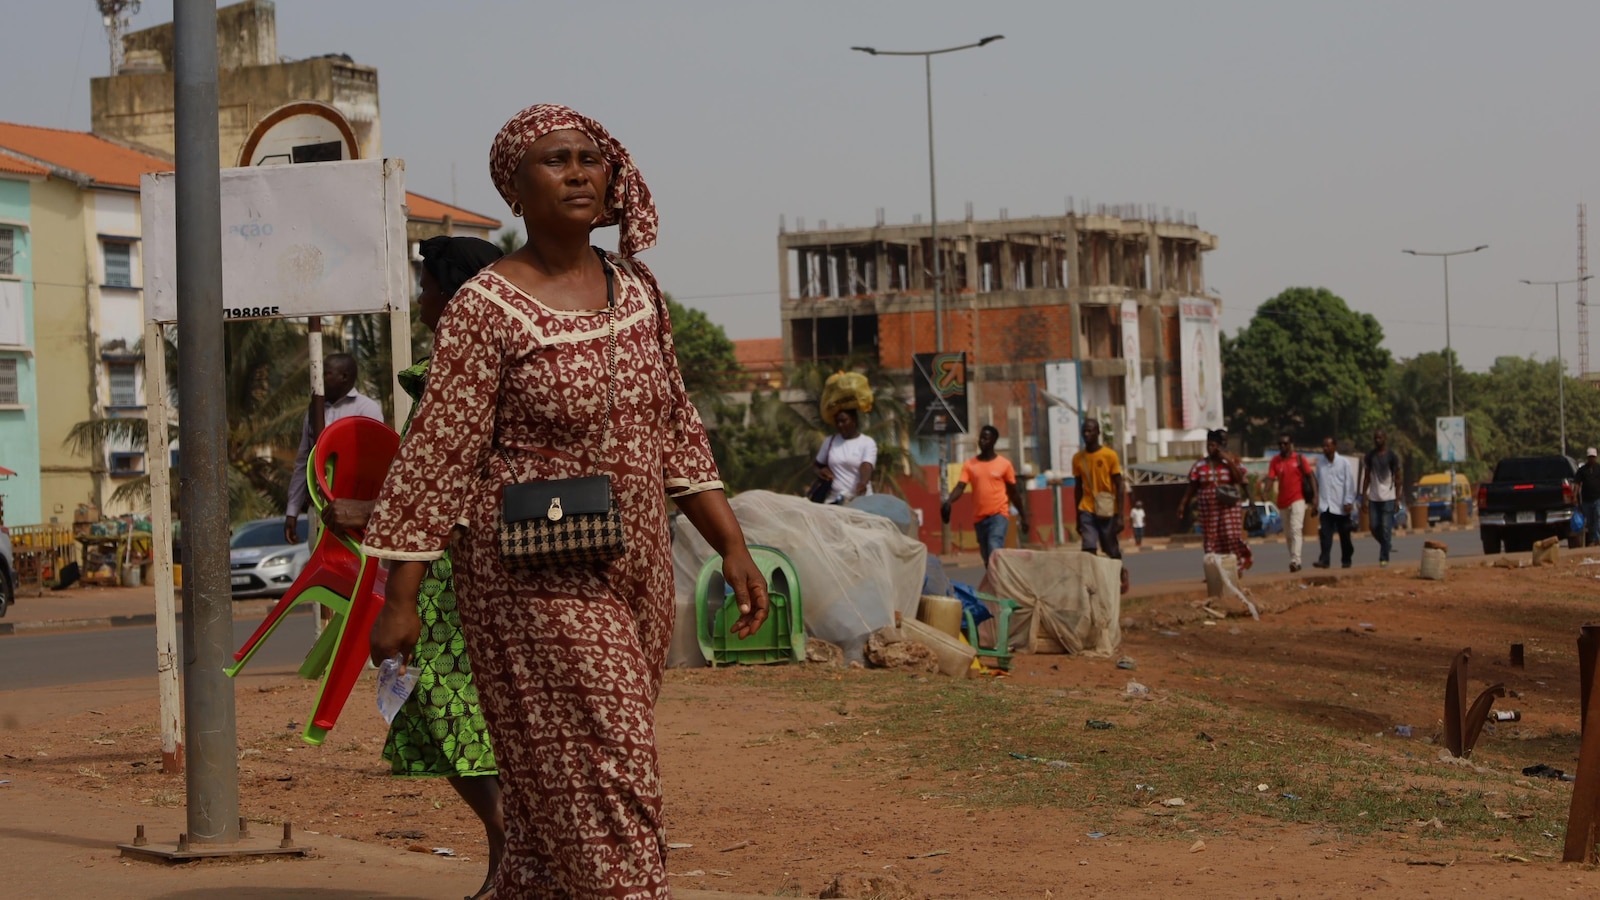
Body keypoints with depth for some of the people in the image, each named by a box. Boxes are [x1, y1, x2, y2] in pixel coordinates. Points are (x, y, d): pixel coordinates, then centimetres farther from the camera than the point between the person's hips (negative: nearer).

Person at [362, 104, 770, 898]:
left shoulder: (636, 292, 7)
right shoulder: (486, 310, -12)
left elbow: (674, 433, 13)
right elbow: (435, 458, -12)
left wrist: (732, 547, 8)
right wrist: (399, 598, -13)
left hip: (633, 572, 6)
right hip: (538, 583, -6)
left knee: (558, 793, 15)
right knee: (603, 784, -9)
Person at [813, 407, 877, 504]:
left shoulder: (867, 443, -1)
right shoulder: (830, 441, 12)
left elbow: (866, 466, -17)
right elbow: (816, 465, 23)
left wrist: (863, 483, -39)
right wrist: (819, 471, -2)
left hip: (860, 500, -4)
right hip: (834, 500, 4)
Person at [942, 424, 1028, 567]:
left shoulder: (1004, 464, 1)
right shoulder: (969, 465, 5)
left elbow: (1013, 492, 9)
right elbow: (960, 487, -7)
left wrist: (1023, 516, 12)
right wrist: (948, 502, -26)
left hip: (999, 515, -4)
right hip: (979, 517, 4)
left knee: (994, 550, -25)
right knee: (987, 558, 11)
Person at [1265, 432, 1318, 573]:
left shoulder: (1300, 459, -1)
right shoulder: (1275, 461, 5)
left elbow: (1310, 477, 0)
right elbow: (1270, 478, -3)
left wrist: (1314, 496, -8)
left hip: (1298, 499, -4)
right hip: (1283, 502, 4)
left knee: (1295, 529, -16)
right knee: (1288, 533, 10)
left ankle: (1295, 561, -23)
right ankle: (1294, 561, 20)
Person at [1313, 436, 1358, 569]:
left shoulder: (1344, 463, -3)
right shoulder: (1320, 463, 8)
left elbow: (1349, 483, -5)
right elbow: (1317, 483, 13)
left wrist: (1348, 502, -11)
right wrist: (1316, 502, 10)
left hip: (1341, 506, -2)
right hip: (1325, 506, 2)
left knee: (1344, 534, 8)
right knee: (1325, 533, -10)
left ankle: (1346, 560, 19)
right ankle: (1324, 560, -16)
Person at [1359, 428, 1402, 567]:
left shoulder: (1392, 456, -3)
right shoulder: (1369, 456, 7)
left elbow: (1397, 478, -1)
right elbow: (1366, 477, 10)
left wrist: (1397, 499, -6)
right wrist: (1364, 496, 3)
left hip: (1388, 498, -4)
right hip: (1373, 497, 4)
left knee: (1386, 528, -8)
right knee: (1374, 527, 1)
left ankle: (1384, 558, -6)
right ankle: (1387, 542, 28)